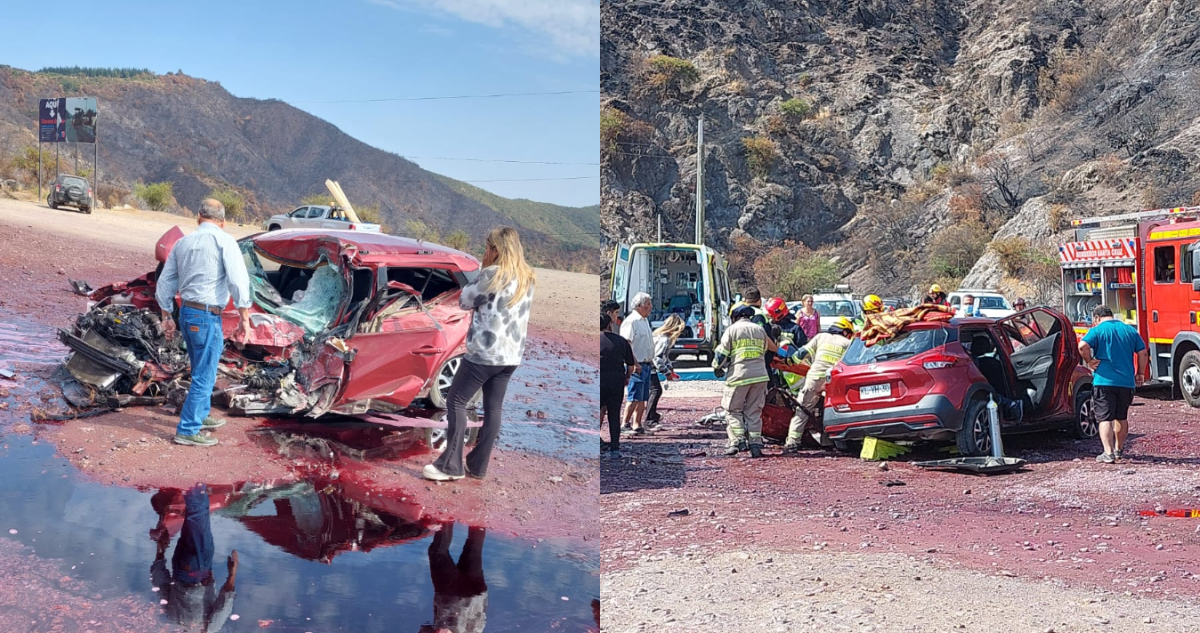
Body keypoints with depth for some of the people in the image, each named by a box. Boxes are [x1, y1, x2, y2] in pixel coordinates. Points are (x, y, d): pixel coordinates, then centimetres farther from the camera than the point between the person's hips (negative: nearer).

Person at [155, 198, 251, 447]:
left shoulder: (182, 242, 11)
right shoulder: (224, 241, -8)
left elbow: (164, 282, 15)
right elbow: (238, 280, -17)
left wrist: (167, 317, 24)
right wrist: (244, 317, -12)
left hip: (186, 313, 7)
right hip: (207, 316, -7)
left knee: (201, 370, 23)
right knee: (204, 375, 0)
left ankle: (201, 416, 37)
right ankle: (187, 430, 3)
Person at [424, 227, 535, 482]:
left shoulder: (492, 274, -13)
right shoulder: (528, 278, 9)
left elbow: (464, 301, -2)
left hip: (484, 352, -7)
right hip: (511, 355, 7)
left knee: (456, 401, 2)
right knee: (493, 408, 9)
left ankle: (451, 465, -1)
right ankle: (478, 466, 13)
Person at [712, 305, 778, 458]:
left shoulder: (732, 329, 2)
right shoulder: (759, 329, 15)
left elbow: (722, 352, -2)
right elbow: (771, 347, 29)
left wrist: (717, 367, 14)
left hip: (738, 376, -4)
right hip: (760, 376, 4)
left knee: (733, 410, 6)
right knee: (754, 411, 10)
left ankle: (738, 440, -8)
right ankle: (755, 443, 3)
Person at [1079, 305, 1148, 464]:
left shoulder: (1097, 330, -4)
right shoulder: (1130, 330, 10)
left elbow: (1082, 346, -22)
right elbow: (1143, 353, 10)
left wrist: (1089, 361, -9)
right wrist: (1140, 374, 17)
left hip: (1104, 381, -5)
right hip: (1127, 382, 5)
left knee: (1105, 419, -4)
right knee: (1122, 417, 19)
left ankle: (1108, 453, -14)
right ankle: (1119, 449, 32)